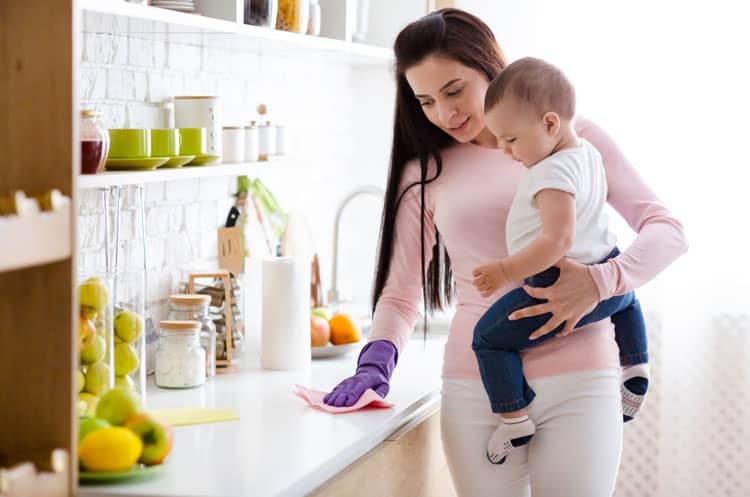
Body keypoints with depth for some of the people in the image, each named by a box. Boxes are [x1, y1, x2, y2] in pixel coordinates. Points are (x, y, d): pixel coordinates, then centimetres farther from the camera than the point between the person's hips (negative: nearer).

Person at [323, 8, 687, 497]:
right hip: (476, 390, 1)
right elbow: (400, 294, 9)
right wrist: (375, 363, -11)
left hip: (577, 381, -1)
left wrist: (600, 281, -19)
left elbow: (667, 229, 0)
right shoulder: (424, 173, 8)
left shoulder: (571, 136, 3)